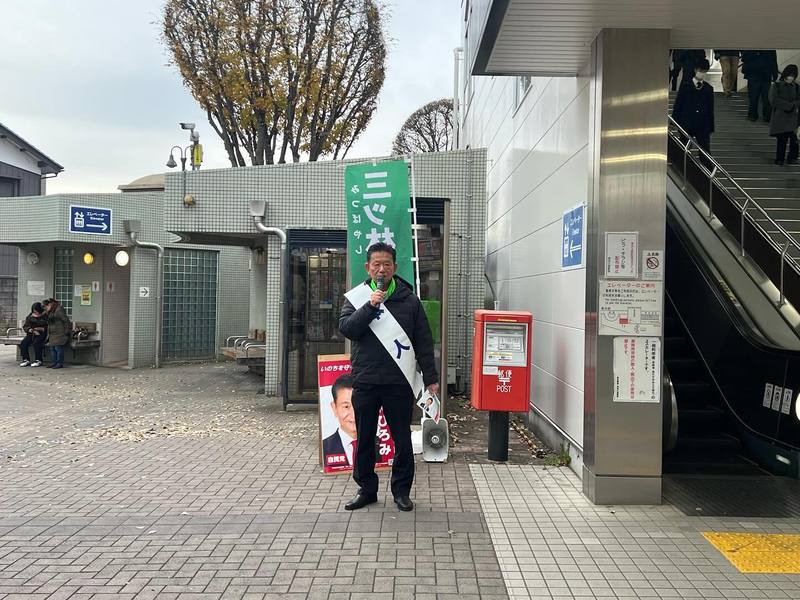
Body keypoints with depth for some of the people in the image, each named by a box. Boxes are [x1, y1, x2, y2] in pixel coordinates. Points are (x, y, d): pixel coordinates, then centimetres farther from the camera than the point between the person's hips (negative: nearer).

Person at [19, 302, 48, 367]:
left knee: (36, 343, -34)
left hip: (41, 334, -4)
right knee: (23, 343, -23)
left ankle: (39, 361, -24)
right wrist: (32, 330, -13)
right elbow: (25, 326, 4)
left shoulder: (45, 316, -1)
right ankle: (26, 360, -15)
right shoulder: (30, 317, 9)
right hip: (31, 334, 4)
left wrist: (42, 329, -18)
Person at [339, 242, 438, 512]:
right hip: (365, 381, 1)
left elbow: (423, 342, 5)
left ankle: (401, 490, 22)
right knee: (365, 439, 11)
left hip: (399, 383, -1)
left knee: (402, 439, 7)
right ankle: (366, 489, 26)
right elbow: (346, 328, -9)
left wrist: (430, 378, 2)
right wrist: (370, 306, -20)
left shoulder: (409, 300, 3)